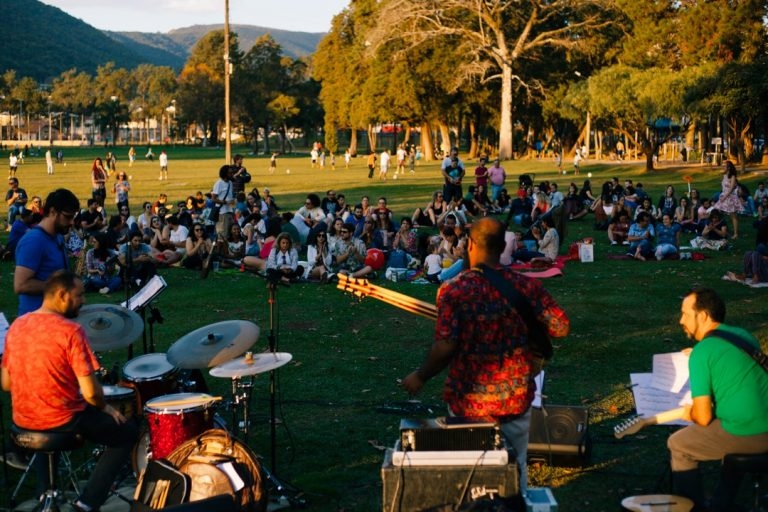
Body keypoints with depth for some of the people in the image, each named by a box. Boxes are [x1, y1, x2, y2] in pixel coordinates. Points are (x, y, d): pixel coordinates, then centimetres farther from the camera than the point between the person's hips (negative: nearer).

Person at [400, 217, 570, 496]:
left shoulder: (453, 289, -15)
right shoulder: (527, 286, -6)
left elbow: (445, 347, -21)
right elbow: (561, 327, -3)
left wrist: (420, 378, -5)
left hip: (468, 402, -2)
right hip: (517, 400, 2)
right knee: (515, 471, 21)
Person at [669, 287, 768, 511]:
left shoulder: (701, 353, -11)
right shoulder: (744, 335, 11)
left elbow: (703, 418, -11)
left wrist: (689, 413, 10)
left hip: (745, 437, -7)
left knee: (678, 445, 15)